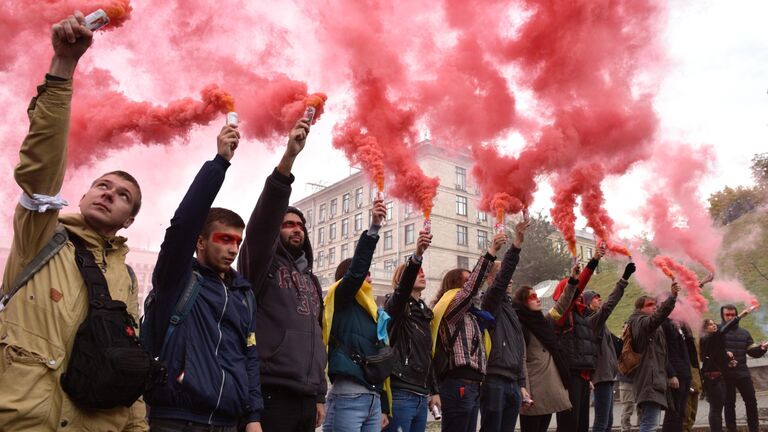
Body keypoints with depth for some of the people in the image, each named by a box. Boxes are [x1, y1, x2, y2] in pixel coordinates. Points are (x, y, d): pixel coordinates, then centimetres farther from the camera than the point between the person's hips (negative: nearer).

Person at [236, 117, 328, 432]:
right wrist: (289, 156, -28)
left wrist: (319, 395, 16)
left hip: (306, 398, 7)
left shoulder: (311, 280, 21)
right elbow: (263, 218, -18)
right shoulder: (262, 264, 1)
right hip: (271, 393, -7)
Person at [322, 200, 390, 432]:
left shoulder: (374, 312, 19)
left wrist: (383, 406, 20)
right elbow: (356, 269, -20)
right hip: (347, 397, -8)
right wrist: (373, 228, -27)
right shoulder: (341, 300, -1)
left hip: (373, 398, 8)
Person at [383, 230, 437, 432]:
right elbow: (402, 289, -27)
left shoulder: (424, 311, 18)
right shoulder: (395, 306, -3)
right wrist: (417, 255, -42)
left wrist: (434, 391, 20)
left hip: (421, 396, 7)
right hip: (400, 394, -7)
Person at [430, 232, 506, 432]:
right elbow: (472, 288, -18)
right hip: (458, 385, -10)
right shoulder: (450, 306, -6)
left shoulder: (469, 314, 22)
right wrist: (491, 252, -21)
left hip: (472, 385, 10)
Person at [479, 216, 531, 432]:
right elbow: (501, 278, -20)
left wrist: (522, 384, 15)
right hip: (494, 382, -8)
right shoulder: (490, 305, -2)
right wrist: (517, 243, -26)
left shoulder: (512, 313, 21)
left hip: (512, 384, 8)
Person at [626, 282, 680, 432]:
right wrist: (672, 297, -39)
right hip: (650, 378, -11)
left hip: (653, 378, 11)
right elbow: (656, 317, -28)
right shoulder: (641, 322, -6)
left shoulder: (653, 328, 26)